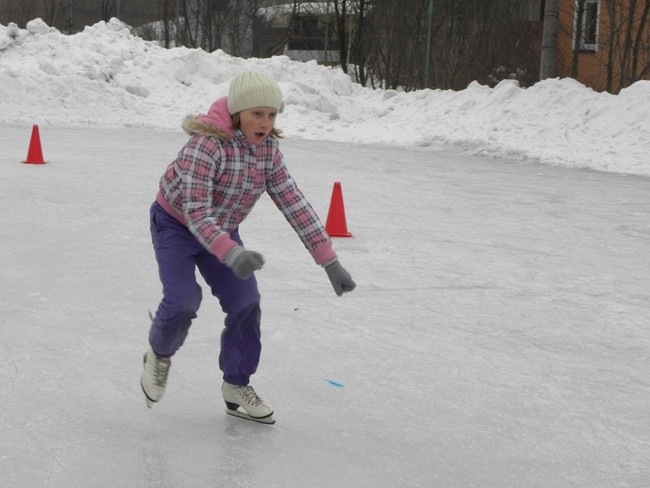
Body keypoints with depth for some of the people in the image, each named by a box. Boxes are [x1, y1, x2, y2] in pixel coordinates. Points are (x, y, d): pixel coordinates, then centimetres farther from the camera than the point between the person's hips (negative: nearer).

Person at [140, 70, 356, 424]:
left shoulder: (267, 148, -13)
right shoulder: (207, 143, -34)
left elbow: (294, 203, -12)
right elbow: (195, 211, -40)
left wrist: (328, 259, -16)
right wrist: (231, 253, -56)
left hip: (221, 230, 6)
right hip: (175, 224, -6)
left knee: (245, 302, -2)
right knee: (183, 301, -21)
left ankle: (236, 385, 16)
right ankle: (159, 354, 13)